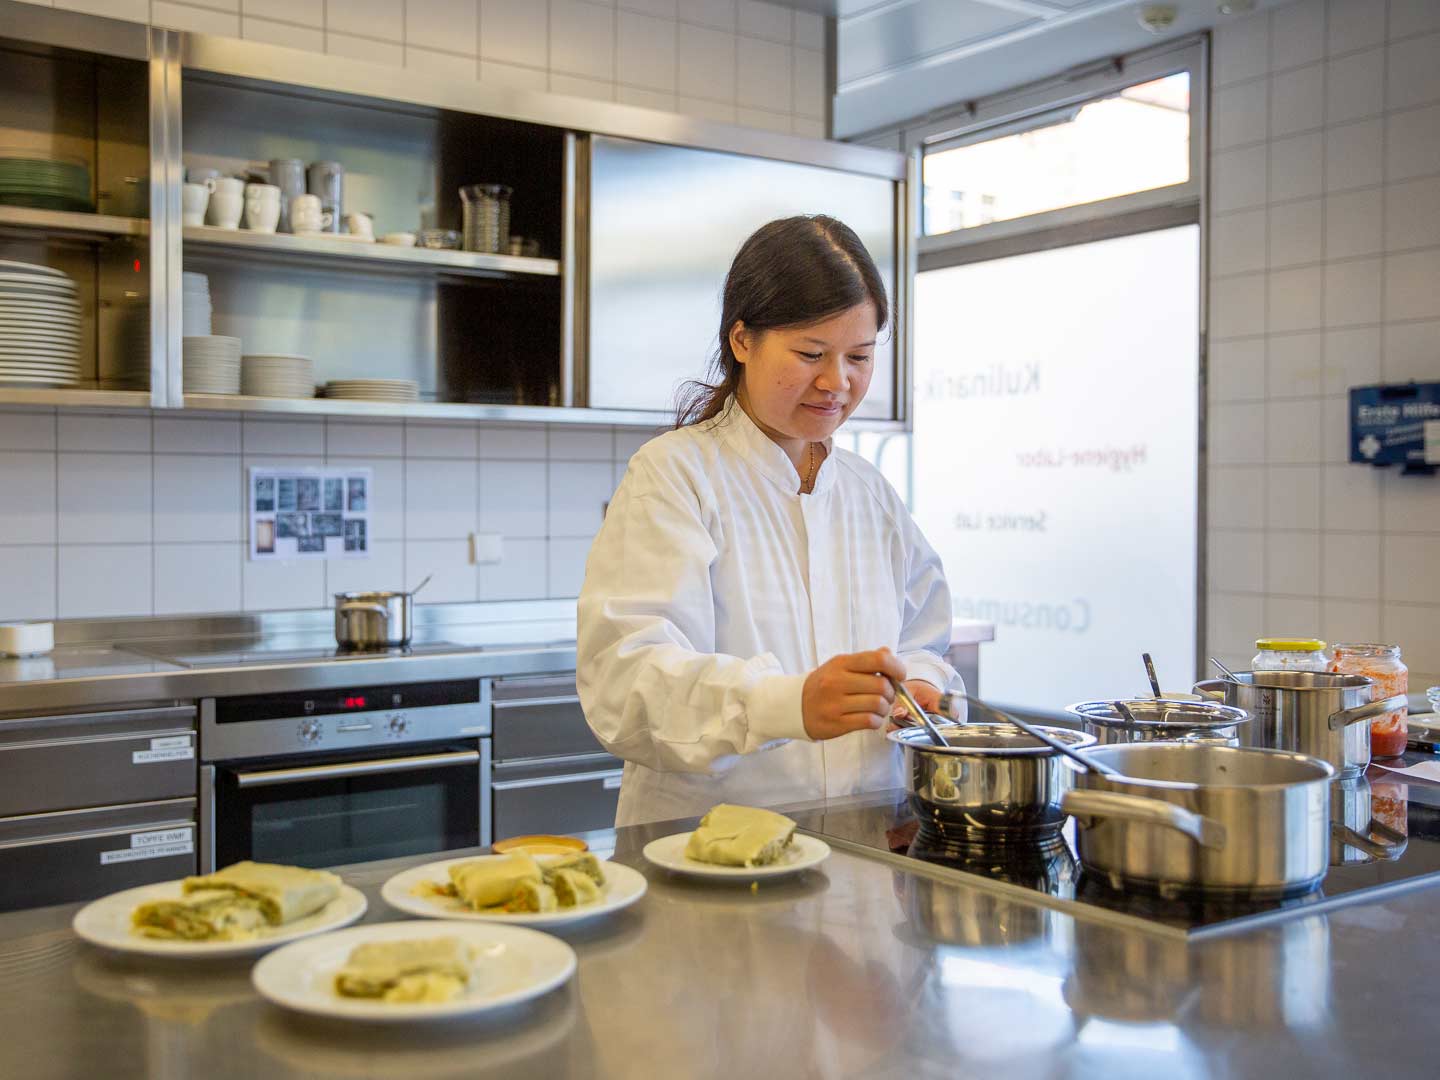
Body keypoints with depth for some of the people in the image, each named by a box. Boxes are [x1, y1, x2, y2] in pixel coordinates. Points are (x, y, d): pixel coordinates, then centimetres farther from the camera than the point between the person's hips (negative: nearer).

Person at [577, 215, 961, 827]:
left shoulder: (870, 493, 16)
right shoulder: (674, 474, -4)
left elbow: (920, 643, 19)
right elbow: (624, 679, -18)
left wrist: (917, 685, -6)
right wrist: (790, 703, -34)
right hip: (705, 840, -5)